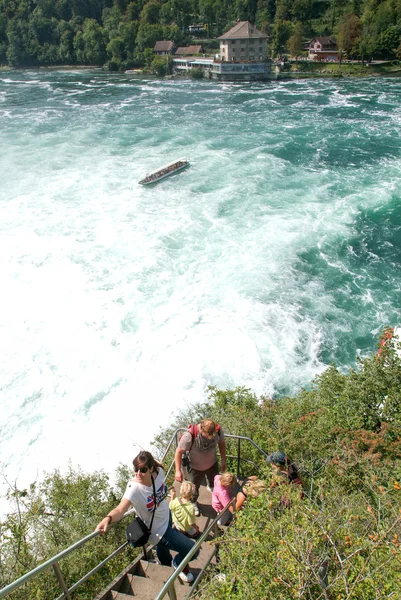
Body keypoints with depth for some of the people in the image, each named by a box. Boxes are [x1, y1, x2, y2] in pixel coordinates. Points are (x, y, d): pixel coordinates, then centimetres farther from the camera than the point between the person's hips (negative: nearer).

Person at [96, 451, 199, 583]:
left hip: (167, 517, 5)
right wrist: (107, 519, -74)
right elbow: (120, 509, -56)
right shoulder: (134, 488, -40)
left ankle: (166, 565, 72)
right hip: (158, 531, -5)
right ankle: (179, 564, 33)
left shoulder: (158, 471, -26)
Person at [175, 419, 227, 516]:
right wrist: (178, 471, -24)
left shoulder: (218, 430, -29)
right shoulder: (189, 435, -41)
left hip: (212, 463, 4)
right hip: (195, 467, -4)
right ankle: (193, 503, 53)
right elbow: (179, 452, -26)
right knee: (194, 488, 20)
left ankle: (211, 488, 68)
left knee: (214, 481, 32)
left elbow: (221, 443, -6)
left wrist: (223, 460, 3)